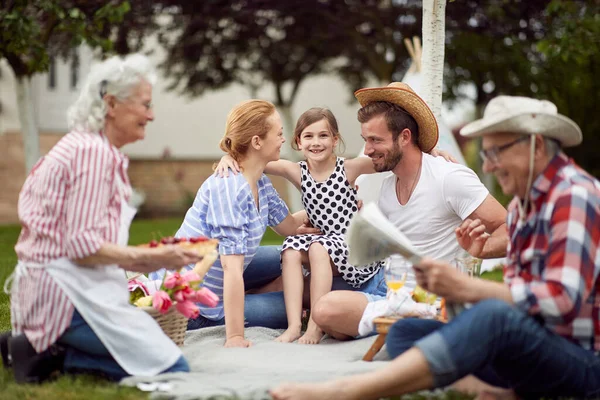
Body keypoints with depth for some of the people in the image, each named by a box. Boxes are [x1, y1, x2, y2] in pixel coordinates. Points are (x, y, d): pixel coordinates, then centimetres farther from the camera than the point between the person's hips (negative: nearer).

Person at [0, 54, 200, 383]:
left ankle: (44, 347, 7)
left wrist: (148, 260, 10)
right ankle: (54, 356, -10)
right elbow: (84, 248, -21)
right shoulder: (93, 152, -15)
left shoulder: (82, 146, 16)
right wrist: (152, 258, -14)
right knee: (173, 369, -12)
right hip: (66, 294, -10)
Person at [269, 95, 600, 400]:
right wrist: (448, 286, -6)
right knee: (404, 333, -3)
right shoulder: (521, 206, 14)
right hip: (530, 346, 9)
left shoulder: (573, 197, -15)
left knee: (493, 317, -38)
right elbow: (516, 293, 12)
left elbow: (563, 300, -26)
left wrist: (466, 288, -23)